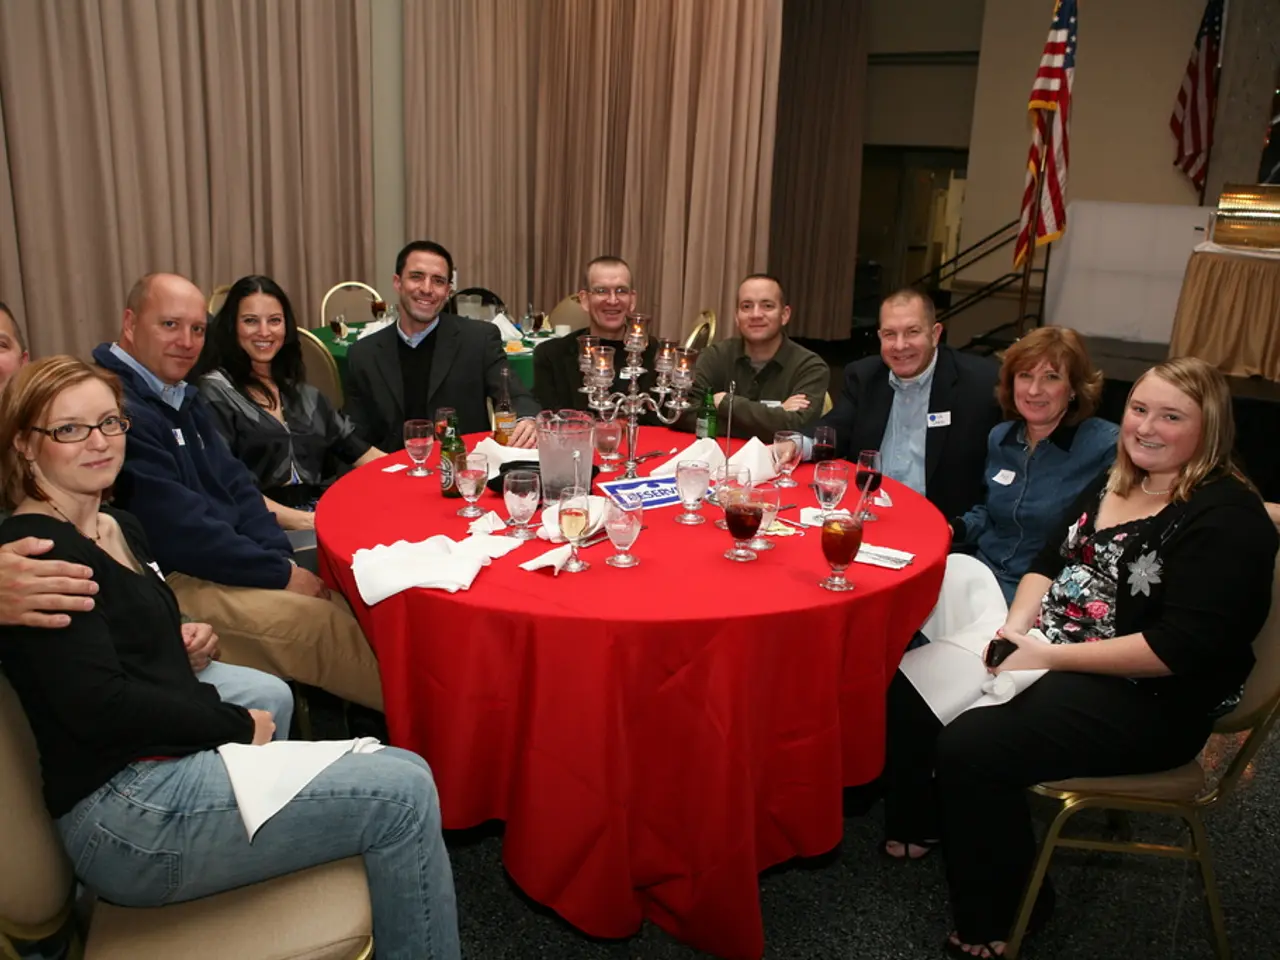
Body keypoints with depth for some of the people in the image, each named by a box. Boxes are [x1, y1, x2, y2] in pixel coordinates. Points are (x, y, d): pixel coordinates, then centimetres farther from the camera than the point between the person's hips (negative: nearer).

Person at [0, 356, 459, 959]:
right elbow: (96, 705, -20)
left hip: (172, 759, 10)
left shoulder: (120, 527, 16)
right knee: (404, 793, -16)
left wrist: (182, 638, 5)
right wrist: (237, 725, -10)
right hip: (125, 808, -10)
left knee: (405, 775, 3)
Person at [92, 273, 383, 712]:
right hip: (172, 585, -9)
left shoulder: (182, 397, 13)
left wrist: (281, 559, -5)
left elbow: (236, 486, 11)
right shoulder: (120, 409, -19)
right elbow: (179, 531, -22)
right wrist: (279, 572, -14)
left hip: (215, 562, 9)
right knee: (323, 622, -19)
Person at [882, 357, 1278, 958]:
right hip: (1050, 653, 9)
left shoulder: (1228, 518, -16)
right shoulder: (1112, 484, 9)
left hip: (1147, 701, -8)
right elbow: (1050, 563, 13)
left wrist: (1048, 656, -23)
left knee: (971, 746, -25)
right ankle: (921, 821, 21)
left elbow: (1179, 649, -24)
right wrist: (1015, 627, -7)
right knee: (911, 682, -2)